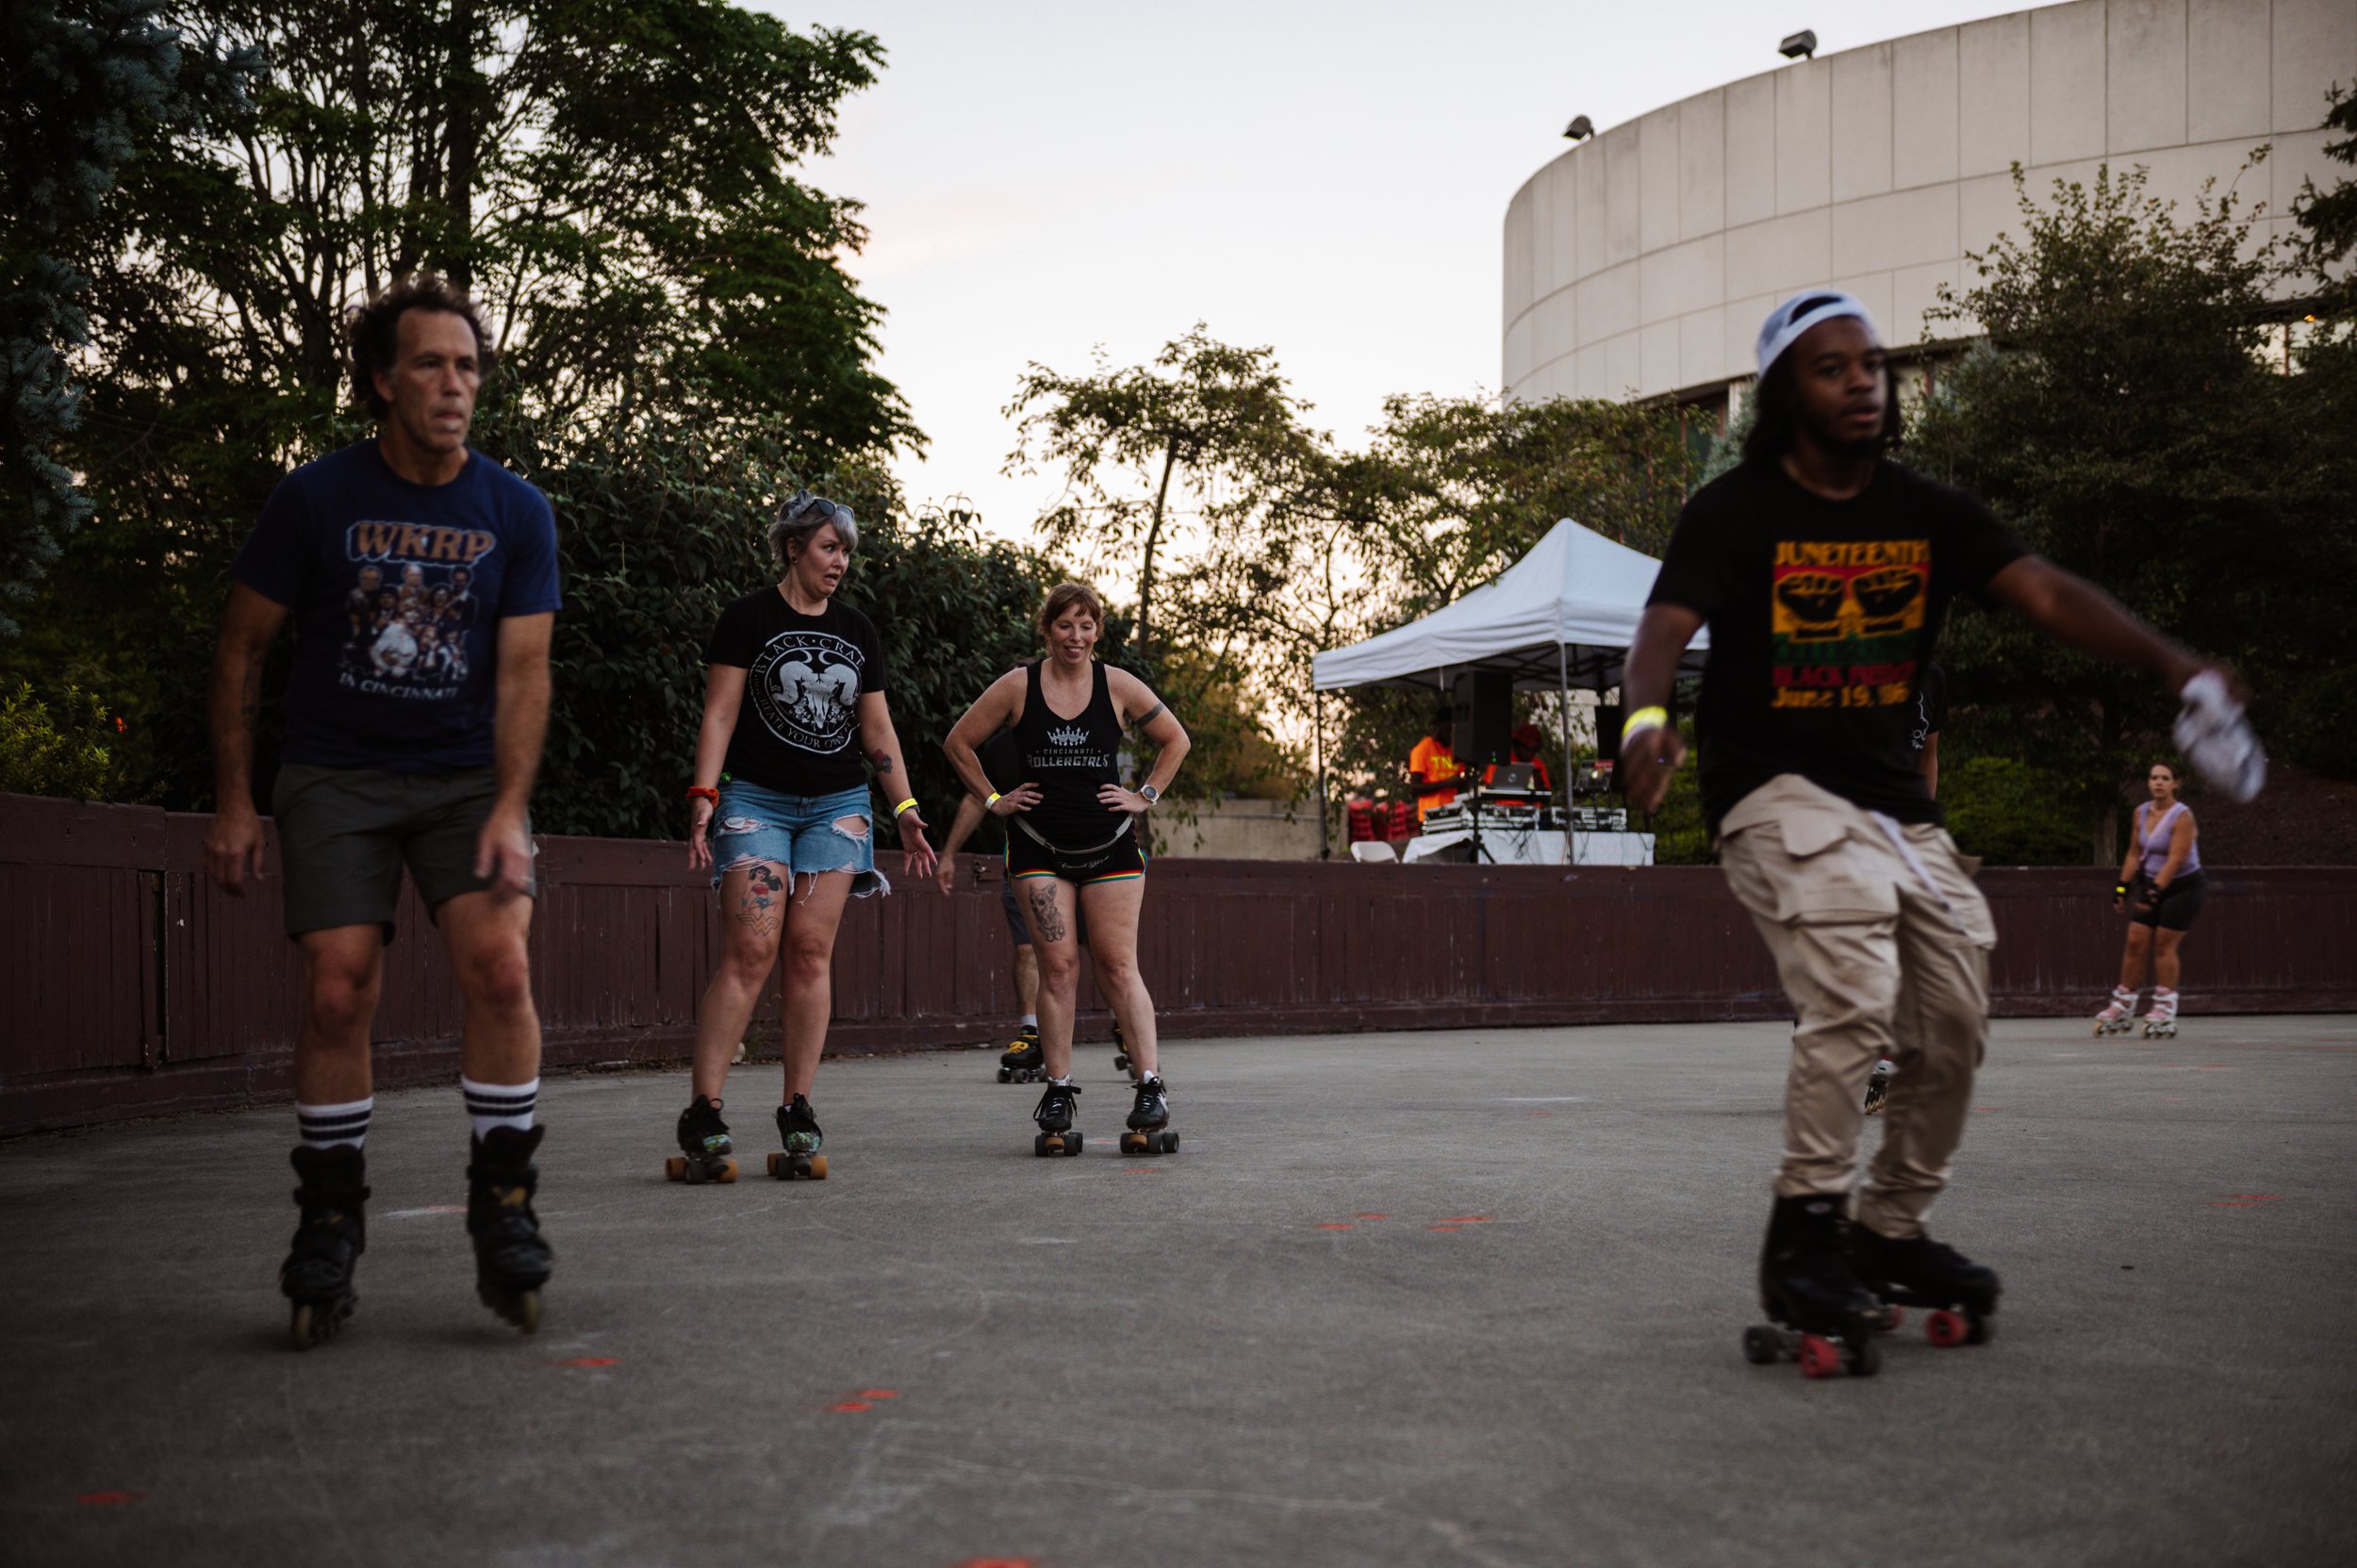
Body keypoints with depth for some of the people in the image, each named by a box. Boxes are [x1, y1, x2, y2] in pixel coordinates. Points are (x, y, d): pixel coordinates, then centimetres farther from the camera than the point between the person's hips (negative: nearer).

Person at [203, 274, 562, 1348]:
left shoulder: (516, 513, -2)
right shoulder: (316, 499, -5)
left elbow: (523, 674, -5)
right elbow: (240, 651, 2)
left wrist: (509, 809, -17)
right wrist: (233, 803, -2)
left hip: (467, 775, 1)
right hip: (335, 777, -1)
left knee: (500, 964, -19)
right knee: (338, 991, -11)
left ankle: (503, 1201, -4)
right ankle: (328, 1219, 7)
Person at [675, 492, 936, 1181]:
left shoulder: (857, 631, 13)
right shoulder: (750, 617, 0)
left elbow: (878, 731, 16)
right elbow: (720, 713, -4)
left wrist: (905, 810, 8)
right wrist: (703, 797, -15)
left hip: (838, 806, 4)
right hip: (757, 801, -4)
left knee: (812, 951, -3)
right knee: (751, 949, -14)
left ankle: (797, 1109, 2)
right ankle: (701, 1112, -13)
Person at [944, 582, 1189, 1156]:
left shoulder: (1118, 686, -1)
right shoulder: (1017, 687, -2)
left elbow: (1175, 740, 12)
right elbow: (958, 743, 9)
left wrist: (1145, 796, 4)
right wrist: (993, 799, 4)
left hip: (1111, 845, 0)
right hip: (1040, 847, 0)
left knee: (1118, 966, -5)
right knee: (1058, 966, -5)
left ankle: (1151, 1091, -6)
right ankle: (1058, 1096, 2)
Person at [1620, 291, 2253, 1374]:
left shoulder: (1928, 512, 7)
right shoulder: (1737, 512, -7)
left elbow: (2041, 592, -5)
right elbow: (1665, 625, -21)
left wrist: (2172, 664, -21)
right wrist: (1647, 716, -44)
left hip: (1898, 806, 6)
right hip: (1779, 793, -6)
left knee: (1954, 1026, 6)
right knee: (1852, 1000, -25)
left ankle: (1891, 1233, 23)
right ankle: (1804, 1235, -15)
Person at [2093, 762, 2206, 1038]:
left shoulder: (2182, 816, -17)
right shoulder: (2141, 812, 3)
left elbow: (2175, 860, -24)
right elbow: (2135, 853, 11)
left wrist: (2156, 890, -31)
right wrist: (2122, 885, 5)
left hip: (2184, 886, -6)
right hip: (2153, 885, 6)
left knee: (2163, 945, -9)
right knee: (2135, 942, 0)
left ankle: (2165, 1015, -2)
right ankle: (2120, 1010, 7)